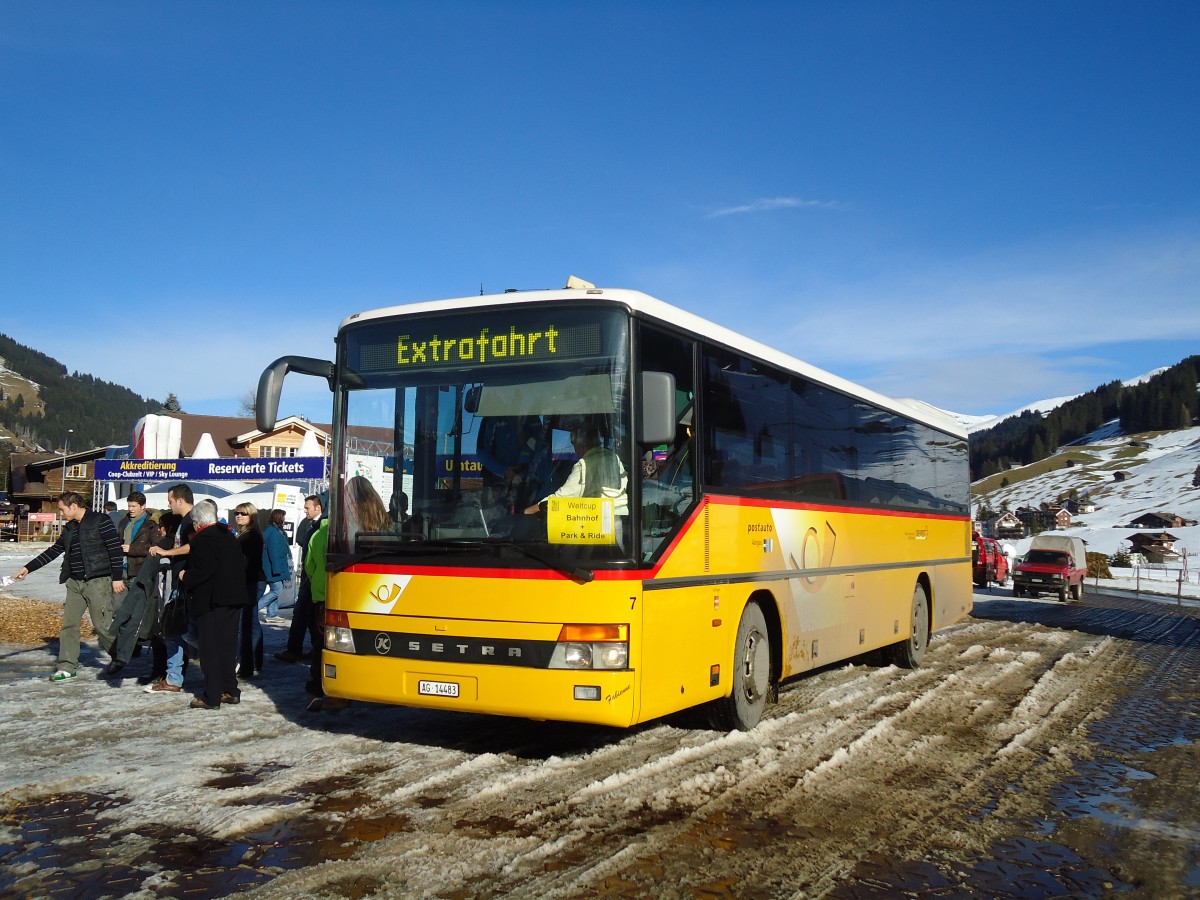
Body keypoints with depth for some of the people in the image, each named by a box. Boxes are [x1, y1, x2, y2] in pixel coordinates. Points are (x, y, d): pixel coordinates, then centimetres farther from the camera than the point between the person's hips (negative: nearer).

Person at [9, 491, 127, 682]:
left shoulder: (101, 521, -8)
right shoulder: (69, 529, 15)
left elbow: (115, 550, -12)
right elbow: (52, 552, 22)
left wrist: (117, 577, -15)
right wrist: (28, 568, 20)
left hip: (98, 582, -8)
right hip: (75, 582, 8)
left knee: (102, 625, -7)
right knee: (69, 624, 4)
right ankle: (67, 668, 9)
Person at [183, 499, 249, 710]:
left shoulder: (202, 540, -13)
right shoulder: (229, 537, 14)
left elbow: (203, 570, -22)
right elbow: (242, 564, 15)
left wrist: (186, 577, -6)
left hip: (211, 601, -8)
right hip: (234, 598, 8)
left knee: (210, 648, -2)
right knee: (228, 645, 15)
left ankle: (212, 697, -1)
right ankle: (230, 690, 20)